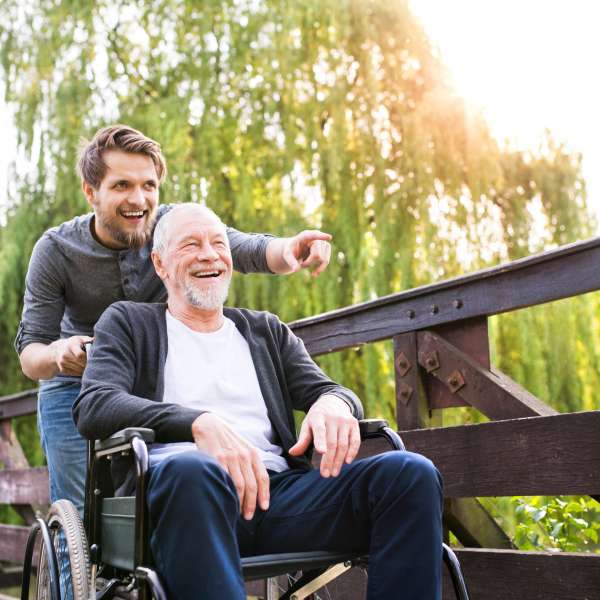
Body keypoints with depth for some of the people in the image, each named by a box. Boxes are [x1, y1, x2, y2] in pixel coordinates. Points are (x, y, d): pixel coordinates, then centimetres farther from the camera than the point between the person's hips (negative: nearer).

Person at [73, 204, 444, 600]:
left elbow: (326, 389, 18)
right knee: (189, 469, -41)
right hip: (175, 487, -3)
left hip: (275, 489, 4)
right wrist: (200, 422, -19)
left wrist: (334, 402, -10)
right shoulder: (128, 323, 17)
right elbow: (93, 407, -1)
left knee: (412, 473, -21)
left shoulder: (267, 330, 28)